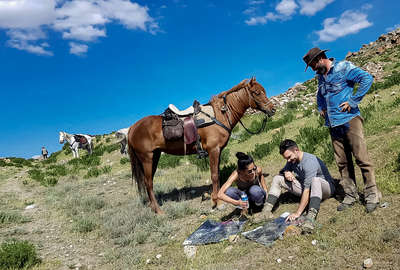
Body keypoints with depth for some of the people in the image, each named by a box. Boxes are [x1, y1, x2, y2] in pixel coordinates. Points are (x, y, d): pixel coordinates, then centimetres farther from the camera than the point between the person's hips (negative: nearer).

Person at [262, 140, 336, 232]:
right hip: (305, 187, 7)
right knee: (277, 178, -6)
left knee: (315, 180, -42)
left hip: (325, 187, -7)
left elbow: (307, 190, -36)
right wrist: (286, 173, -16)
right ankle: (267, 210, -18)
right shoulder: (292, 160, -5)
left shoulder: (309, 161, -30)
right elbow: (283, 171, 11)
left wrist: (298, 213, -39)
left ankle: (311, 216, -53)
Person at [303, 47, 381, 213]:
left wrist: (352, 101, -17)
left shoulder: (343, 67, -4)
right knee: (342, 162, 7)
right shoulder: (321, 77, 18)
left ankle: (372, 195, 4)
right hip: (333, 124, 7)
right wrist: (320, 108, 19)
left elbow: (367, 78, -16)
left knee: (361, 158, -6)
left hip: (349, 119, -7)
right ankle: (350, 195, 14)